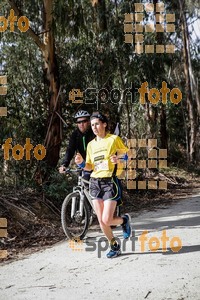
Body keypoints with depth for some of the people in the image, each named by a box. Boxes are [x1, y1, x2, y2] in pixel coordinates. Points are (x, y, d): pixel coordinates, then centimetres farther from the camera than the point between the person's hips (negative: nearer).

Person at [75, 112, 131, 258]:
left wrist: (119, 160, -19)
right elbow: (90, 166, 13)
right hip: (95, 182, 5)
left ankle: (124, 220, 21)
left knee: (107, 220, -11)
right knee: (101, 220, 4)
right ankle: (115, 246, 23)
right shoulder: (91, 144, 11)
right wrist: (81, 163, -7)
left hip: (110, 182, -5)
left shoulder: (114, 139, -3)